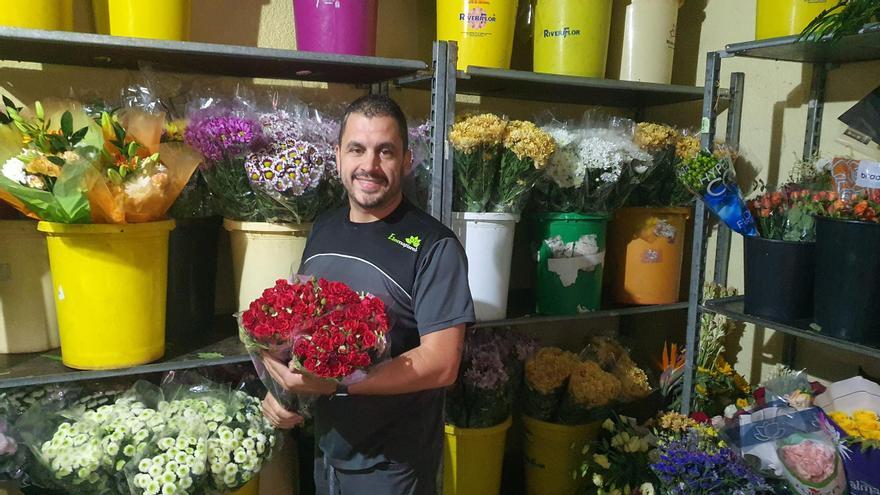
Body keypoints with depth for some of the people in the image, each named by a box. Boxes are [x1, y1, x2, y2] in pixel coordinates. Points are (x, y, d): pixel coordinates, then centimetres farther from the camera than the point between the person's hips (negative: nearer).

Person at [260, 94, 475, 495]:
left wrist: (333, 382, -27)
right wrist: (279, 386, -6)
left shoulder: (433, 246, -18)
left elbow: (442, 364, -22)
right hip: (324, 450, 6)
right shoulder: (323, 230, 2)